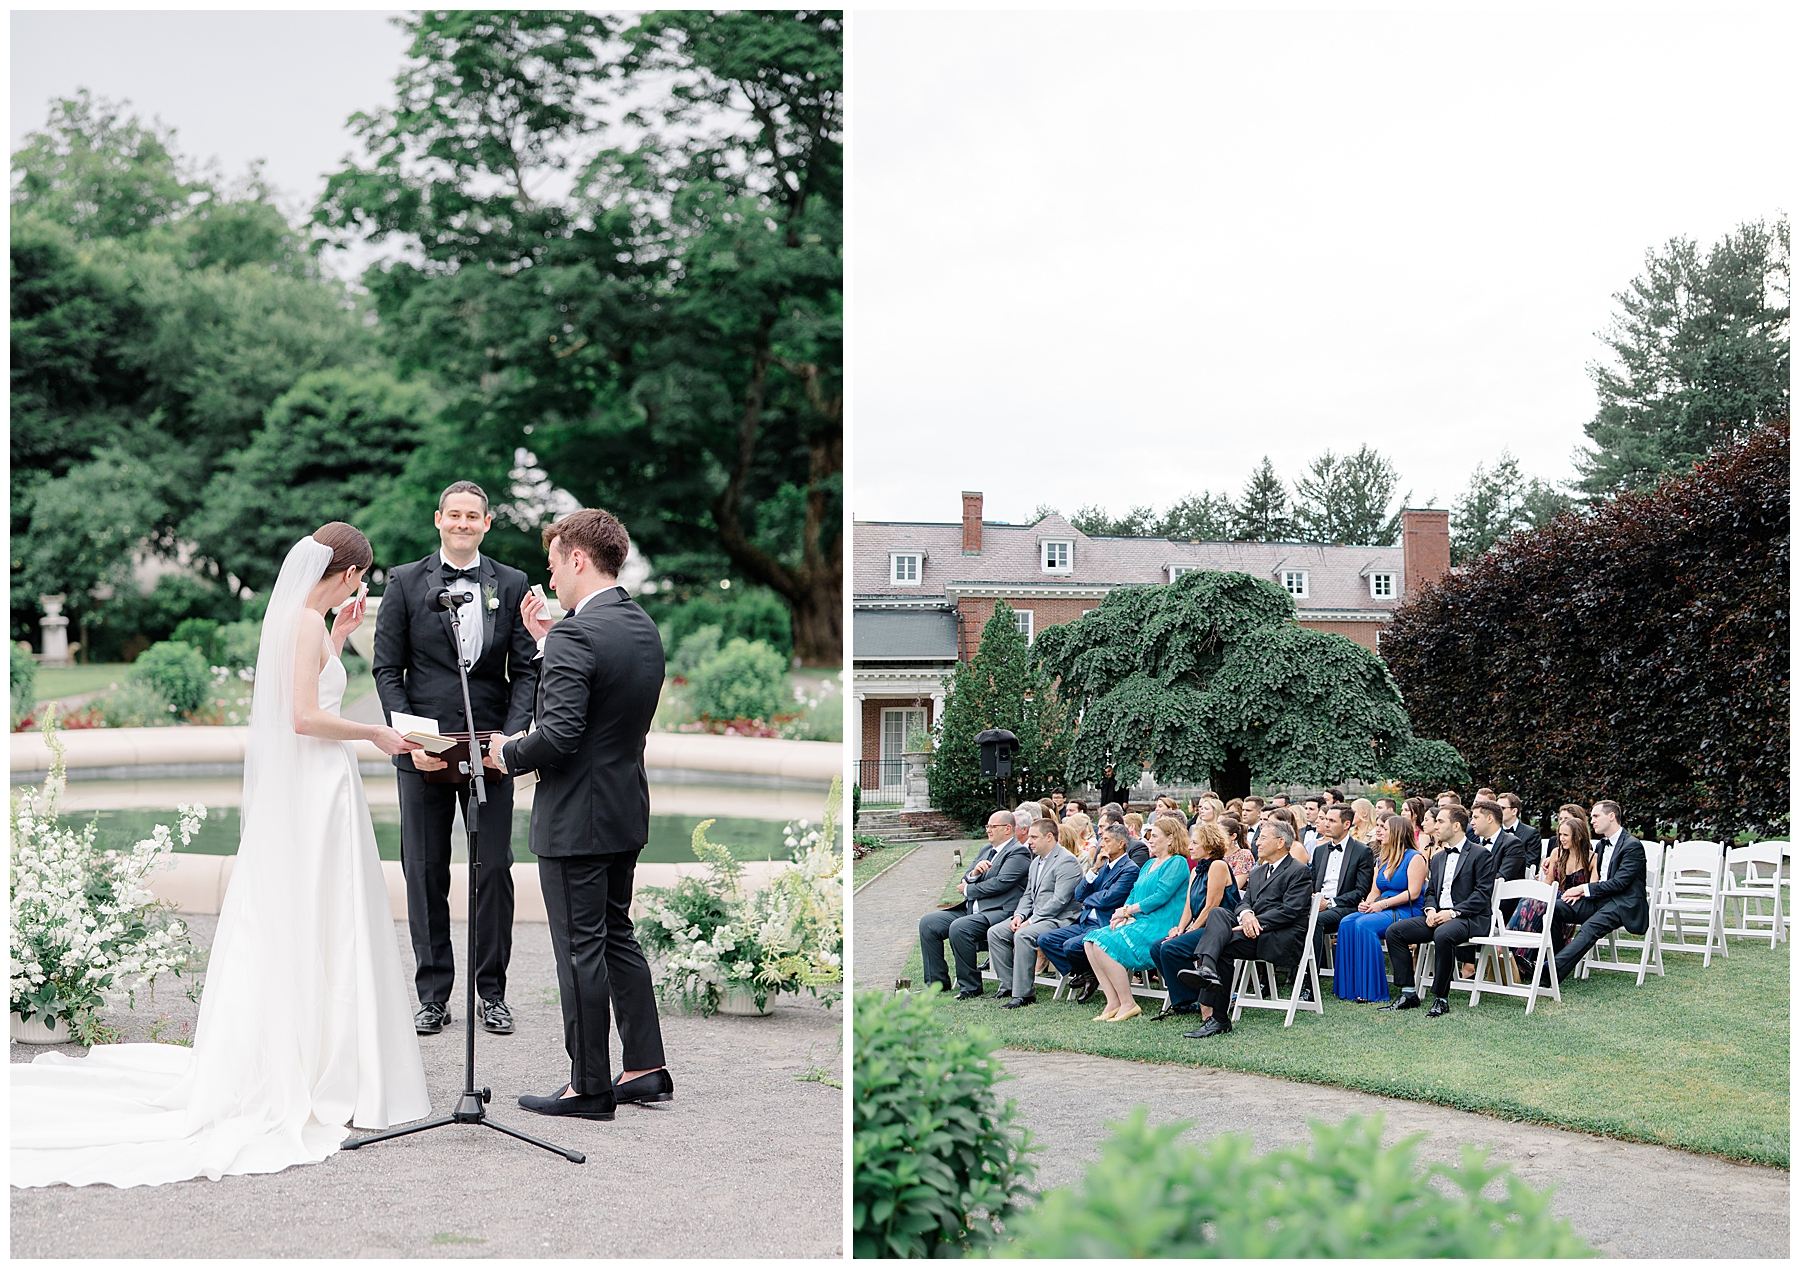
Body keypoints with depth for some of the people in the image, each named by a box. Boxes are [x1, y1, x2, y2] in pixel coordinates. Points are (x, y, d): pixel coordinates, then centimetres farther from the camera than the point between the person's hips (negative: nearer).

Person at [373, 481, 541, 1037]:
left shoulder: (511, 584, 6)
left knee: (495, 870, 3)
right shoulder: (406, 582, 4)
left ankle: (492, 991, 15)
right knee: (425, 872, 4)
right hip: (424, 752, 0)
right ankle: (433, 994, 15)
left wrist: (511, 737, -10)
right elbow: (387, 668, 1)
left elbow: (525, 669, 4)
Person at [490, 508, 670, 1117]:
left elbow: (559, 734, -26)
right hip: (627, 809, 9)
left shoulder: (577, 633, -21)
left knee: (581, 949, 1)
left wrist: (508, 754, -8)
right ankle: (646, 1068, 24)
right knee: (617, 935, 19)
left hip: (575, 818, -9)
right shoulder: (645, 628, 8)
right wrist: (546, 641, 13)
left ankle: (589, 1086, 9)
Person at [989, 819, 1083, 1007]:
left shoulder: (1066, 861, -12)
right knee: (995, 932, -3)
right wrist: (1019, 915, 0)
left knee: (1023, 935, -33)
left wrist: (1031, 921, -21)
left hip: (1060, 919, -10)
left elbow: (1059, 900, -20)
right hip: (1036, 918, 10)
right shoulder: (1036, 862, 19)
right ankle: (1008, 986, 0)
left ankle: (1024, 993, -28)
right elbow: (1028, 895, 21)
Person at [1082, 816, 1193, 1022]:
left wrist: (1127, 911, -11)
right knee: (1091, 941, -12)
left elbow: (1161, 896, -14)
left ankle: (1127, 1004, -19)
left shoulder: (1177, 863, -4)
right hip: (1138, 922, 9)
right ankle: (1113, 1002, -14)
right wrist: (1124, 914, -2)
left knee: (1107, 944, -27)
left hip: (1160, 926, -9)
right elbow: (1134, 893, 19)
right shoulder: (1150, 864, 25)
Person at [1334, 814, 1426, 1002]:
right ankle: (1349, 987, -21)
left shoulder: (1414, 858, -4)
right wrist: (1366, 903, -5)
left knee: (1363, 924, -31)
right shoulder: (1381, 859, 20)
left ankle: (1371, 991, -26)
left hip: (1406, 911, -7)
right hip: (1382, 910, 7)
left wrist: (1383, 904, -18)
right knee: (1346, 922, -20)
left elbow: (1413, 893, -13)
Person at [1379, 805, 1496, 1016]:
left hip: (1470, 918, -8)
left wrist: (1453, 912, -20)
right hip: (1438, 916, 8)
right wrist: (1430, 910, -2)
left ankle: (1441, 998, -27)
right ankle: (1408, 994, -10)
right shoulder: (1438, 858, 22)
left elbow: (1482, 894, -11)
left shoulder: (1481, 855, -3)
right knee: (1394, 931, -12)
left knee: (1443, 934, -39)